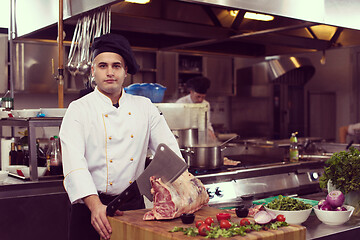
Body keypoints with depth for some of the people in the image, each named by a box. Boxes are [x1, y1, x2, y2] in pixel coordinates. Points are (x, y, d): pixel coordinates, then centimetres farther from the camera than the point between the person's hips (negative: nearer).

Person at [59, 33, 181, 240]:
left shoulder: (145, 107, 6)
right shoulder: (78, 110, -5)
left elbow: (169, 148, 4)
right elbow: (74, 163, -16)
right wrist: (96, 206, -30)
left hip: (134, 204, 3)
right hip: (92, 205, -3)